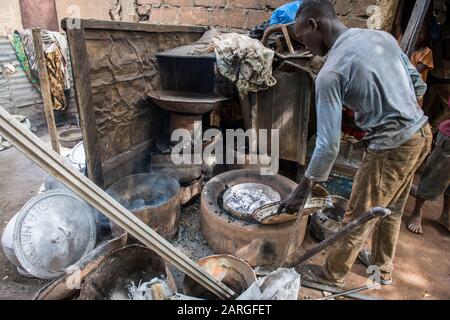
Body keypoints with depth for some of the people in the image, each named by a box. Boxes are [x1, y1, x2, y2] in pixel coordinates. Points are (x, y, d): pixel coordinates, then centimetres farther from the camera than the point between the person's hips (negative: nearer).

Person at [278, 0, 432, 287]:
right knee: (391, 210, 24)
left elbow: (328, 143, -21)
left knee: (358, 219, 9)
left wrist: (303, 188, -12)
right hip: (421, 133, 8)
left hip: (391, 148, -8)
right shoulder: (383, 36, 4)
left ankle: (332, 275, 31)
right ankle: (383, 269, 45)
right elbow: (418, 83, 12)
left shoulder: (331, 73, -19)